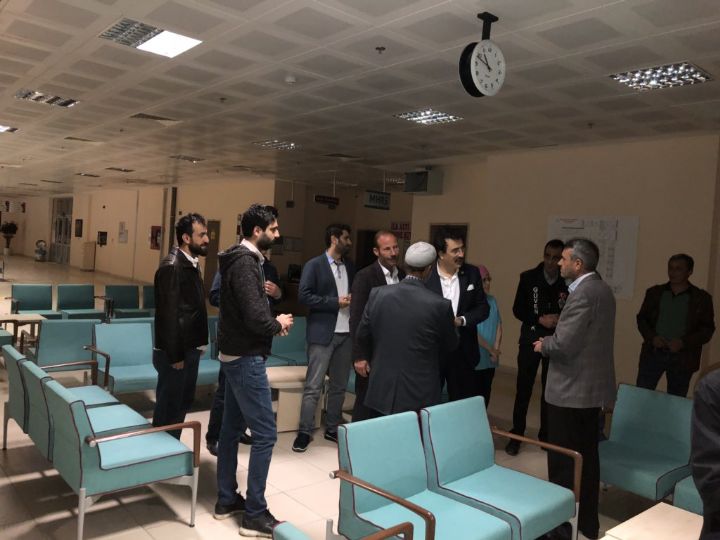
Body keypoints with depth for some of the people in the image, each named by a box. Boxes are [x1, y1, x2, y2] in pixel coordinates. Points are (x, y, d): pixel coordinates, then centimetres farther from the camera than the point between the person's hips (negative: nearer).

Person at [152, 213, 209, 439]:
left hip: (189, 349, 9)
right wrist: (175, 355, -20)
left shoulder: (190, 263, 10)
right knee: (168, 408, 4)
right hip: (175, 353, -9)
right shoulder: (172, 266, -19)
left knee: (183, 403, 19)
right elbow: (169, 314, -22)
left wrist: (197, 344, 11)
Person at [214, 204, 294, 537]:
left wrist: (272, 321, 2)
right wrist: (278, 324, -8)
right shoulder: (245, 262, -20)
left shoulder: (241, 258, 11)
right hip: (246, 358, -10)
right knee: (265, 433, -4)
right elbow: (255, 318, -26)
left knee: (232, 428, 16)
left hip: (234, 354, 10)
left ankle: (227, 500, 28)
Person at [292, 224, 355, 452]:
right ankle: (305, 432, 9)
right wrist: (335, 302, -15)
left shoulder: (350, 266, 13)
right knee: (313, 386, -1)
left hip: (346, 333, 6)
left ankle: (332, 428, 25)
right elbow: (304, 296, -13)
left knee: (339, 385, 12)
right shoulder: (314, 265, -4)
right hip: (322, 333, -6)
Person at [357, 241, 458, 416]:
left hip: (381, 394, 3)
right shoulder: (440, 305, -16)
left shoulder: (377, 295, -7)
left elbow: (362, 336, 5)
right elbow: (450, 345, 2)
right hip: (420, 398, -2)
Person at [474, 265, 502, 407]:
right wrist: (490, 349, -10)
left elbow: (499, 326, 7)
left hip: (490, 359, 6)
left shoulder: (492, 300, 8)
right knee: (473, 393, 1)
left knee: (486, 393, 13)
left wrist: (496, 349, -5)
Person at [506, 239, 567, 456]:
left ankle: (546, 435, 25)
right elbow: (517, 309, -1)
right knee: (523, 389, 3)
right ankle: (516, 436, 15)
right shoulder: (528, 277, -3)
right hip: (531, 339, 0)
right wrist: (540, 319, -16)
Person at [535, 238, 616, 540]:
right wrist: (552, 340, 7)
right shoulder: (602, 289, 10)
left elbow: (564, 345, -25)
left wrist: (542, 345, -5)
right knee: (587, 457, 18)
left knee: (563, 461, 2)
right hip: (592, 387, 10)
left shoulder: (583, 294, -20)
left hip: (571, 390, -10)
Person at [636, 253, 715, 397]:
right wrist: (651, 337, -9)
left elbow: (707, 329, 0)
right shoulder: (654, 292, 8)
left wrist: (683, 342, -15)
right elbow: (642, 318, 10)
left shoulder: (702, 298, 1)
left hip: (682, 359, -1)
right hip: (653, 354, 2)